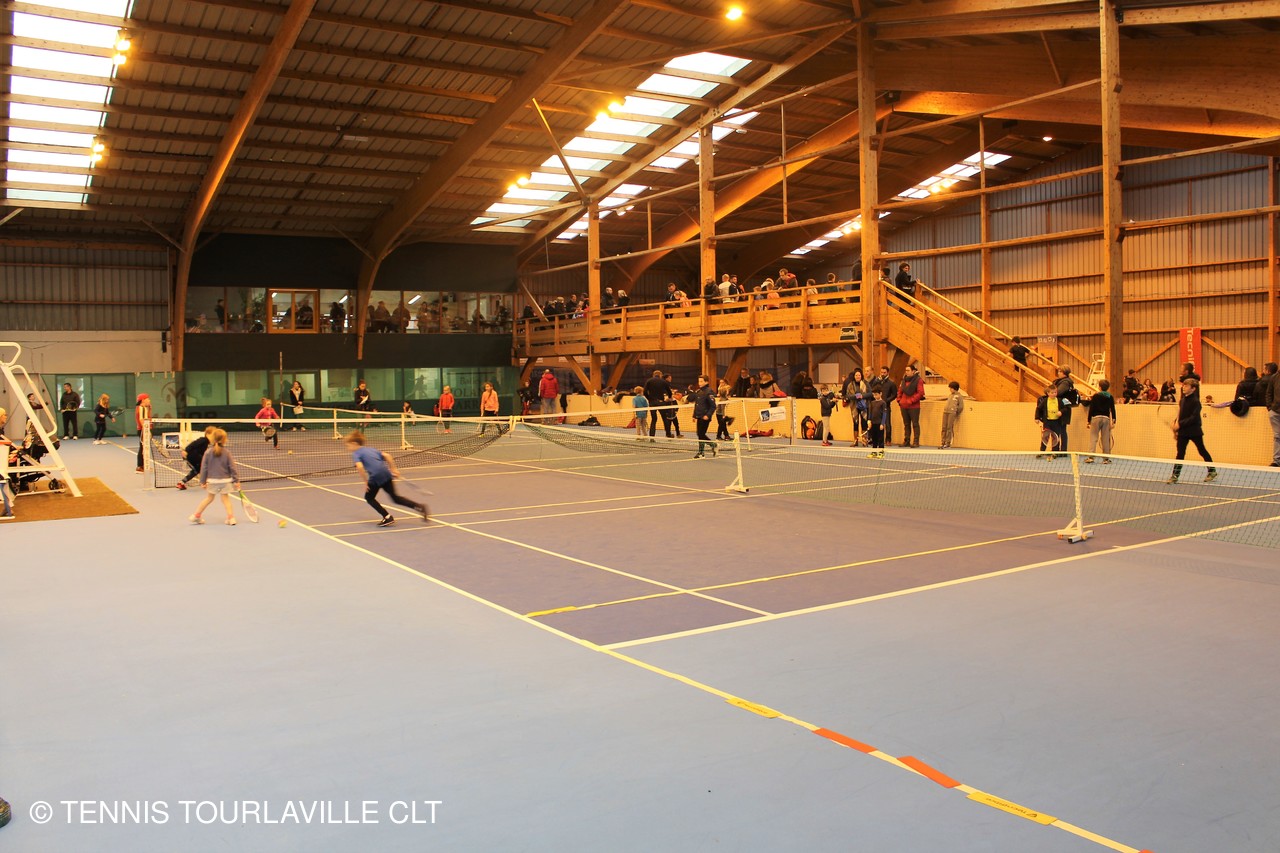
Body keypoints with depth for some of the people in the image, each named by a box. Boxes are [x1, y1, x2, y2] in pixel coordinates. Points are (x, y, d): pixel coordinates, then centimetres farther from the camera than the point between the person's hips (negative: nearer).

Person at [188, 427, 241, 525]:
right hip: (225, 480, -2)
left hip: (212, 480, 2)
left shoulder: (208, 452, -5)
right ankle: (231, 517, 3)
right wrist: (236, 480, 0)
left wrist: (203, 481, 7)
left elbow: (204, 467, -2)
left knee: (209, 498, 18)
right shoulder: (226, 452, -9)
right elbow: (232, 467, -6)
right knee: (225, 498, 7)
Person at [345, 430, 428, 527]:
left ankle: (387, 517, 8)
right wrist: (393, 469, 18)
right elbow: (386, 456, 16)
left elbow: (359, 466, -13)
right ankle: (419, 506, 5)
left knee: (369, 498, 16)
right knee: (395, 497, 16)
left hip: (375, 476, -7)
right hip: (386, 473, 7)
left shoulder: (356, 454, 6)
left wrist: (366, 481, -7)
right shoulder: (371, 449, 25)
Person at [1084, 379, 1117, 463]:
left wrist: (1088, 421, 2)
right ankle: (1106, 458, 7)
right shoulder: (1110, 397, 5)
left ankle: (1090, 456, -9)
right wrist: (1113, 421, 7)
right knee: (1106, 439, 5)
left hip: (1096, 418, -3)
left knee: (1093, 438, -1)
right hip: (1106, 418, 3)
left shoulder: (1095, 396, -4)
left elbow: (1091, 409, -4)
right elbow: (1112, 410, 4)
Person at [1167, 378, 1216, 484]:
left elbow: (1194, 418, -21)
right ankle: (1175, 475, -4)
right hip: (1183, 431, 5)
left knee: (1202, 451, 10)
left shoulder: (1195, 401, -14)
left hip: (1195, 431, -5)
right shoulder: (1182, 401, 7)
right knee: (1180, 453, -1)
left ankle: (1212, 471, 28)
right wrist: (1176, 428, 5)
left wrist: (1180, 424, -25)